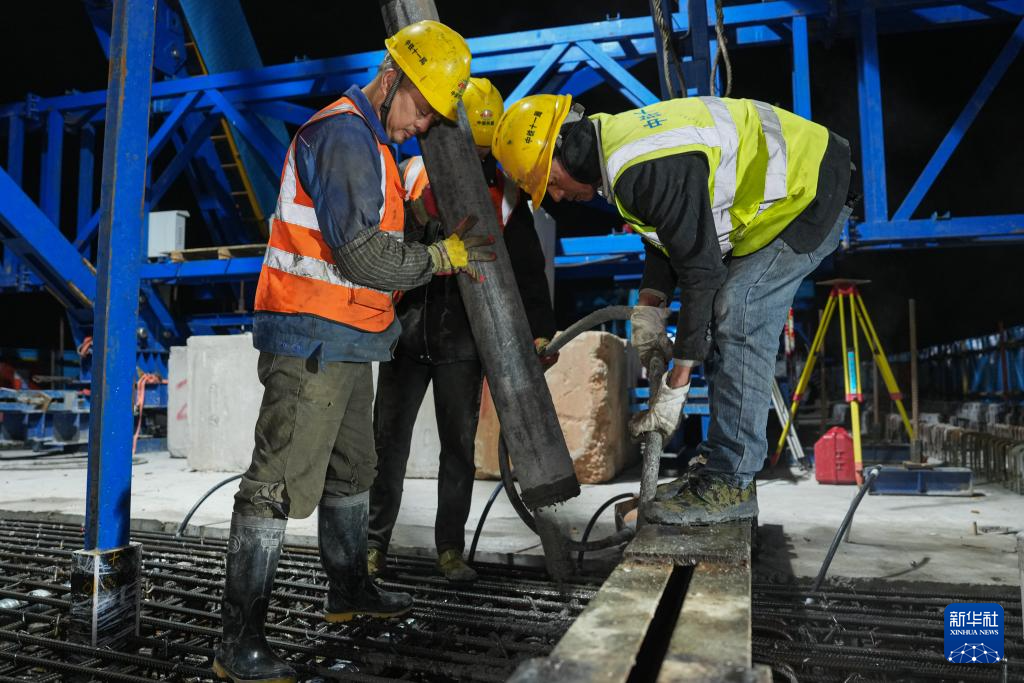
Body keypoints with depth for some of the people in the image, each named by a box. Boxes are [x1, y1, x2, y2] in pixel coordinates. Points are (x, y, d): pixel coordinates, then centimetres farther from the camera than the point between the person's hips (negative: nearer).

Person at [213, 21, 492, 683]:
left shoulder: (366, 141, 19)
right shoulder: (345, 135, -14)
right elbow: (363, 255, -22)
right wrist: (442, 256, -10)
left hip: (343, 341, 11)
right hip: (312, 339, -11)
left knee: (351, 469, 18)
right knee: (281, 483, -8)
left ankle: (350, 590, 34)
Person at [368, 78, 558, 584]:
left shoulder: (504, 193, 5)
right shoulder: (412, 173, 3)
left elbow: (527, 269, 3)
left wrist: (540, 329, -7)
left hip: (464, 339, 1)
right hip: (407, 330, 0)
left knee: (459, 445, 7)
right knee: (389, 442, 5)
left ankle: (450, 547, 21)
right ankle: (374, 543, 19)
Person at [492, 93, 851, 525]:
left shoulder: (647, 168, -31)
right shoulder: (618, 140, 1)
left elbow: (702, 273, -29)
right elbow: (670, 233, 12)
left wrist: (674, 388, -25)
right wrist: (648, 309, 1)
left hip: (808, 196, -10)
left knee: (738, 315, -18)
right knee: (726, 315, 6)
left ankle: (730, 485, -10)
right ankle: (717, 463, 13)